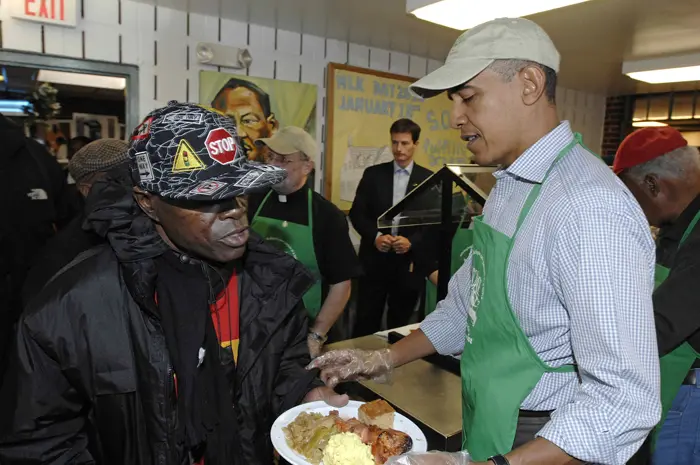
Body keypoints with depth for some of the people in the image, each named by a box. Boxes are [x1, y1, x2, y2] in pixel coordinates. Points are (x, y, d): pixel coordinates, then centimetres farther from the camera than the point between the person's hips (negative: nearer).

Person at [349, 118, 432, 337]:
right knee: (366, 320, 6)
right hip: (375, 258, 0)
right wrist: (375, 236, -14)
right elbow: (357, 212, 2)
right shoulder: (373, 173, 5)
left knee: (399, 322, 13)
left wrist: (412, 241, -16)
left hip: (409, 261, 0)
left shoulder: (429, 179, 2)